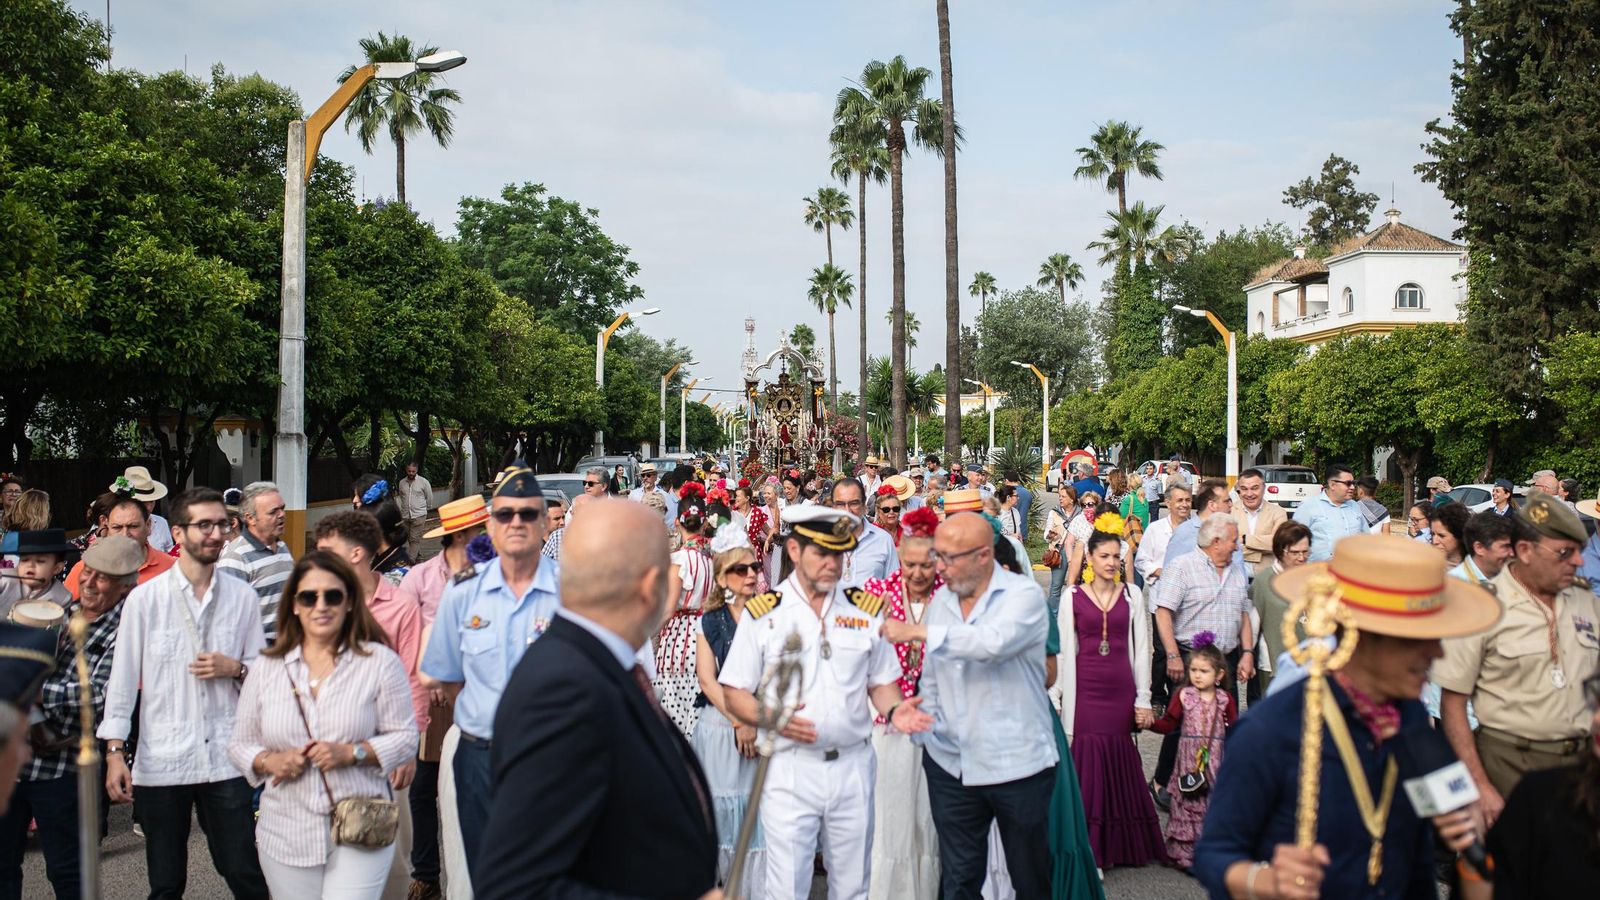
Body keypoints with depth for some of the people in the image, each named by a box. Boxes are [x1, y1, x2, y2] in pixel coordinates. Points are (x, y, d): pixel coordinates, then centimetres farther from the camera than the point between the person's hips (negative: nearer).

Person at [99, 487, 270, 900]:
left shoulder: (243, 597, 3)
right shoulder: (144, 598, -2)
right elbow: (122, 677, 1)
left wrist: (235, 669, -10)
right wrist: (115, 751, -3)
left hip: (225, 758, 1)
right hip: (161, 760, 0)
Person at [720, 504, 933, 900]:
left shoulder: (866, 609, 6)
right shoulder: (762, 614, -3)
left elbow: (881, 682, 13)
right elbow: (734, 693, -2)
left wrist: (894, 710, -9)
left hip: (854, 765, 3)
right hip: (790, 766, -3)